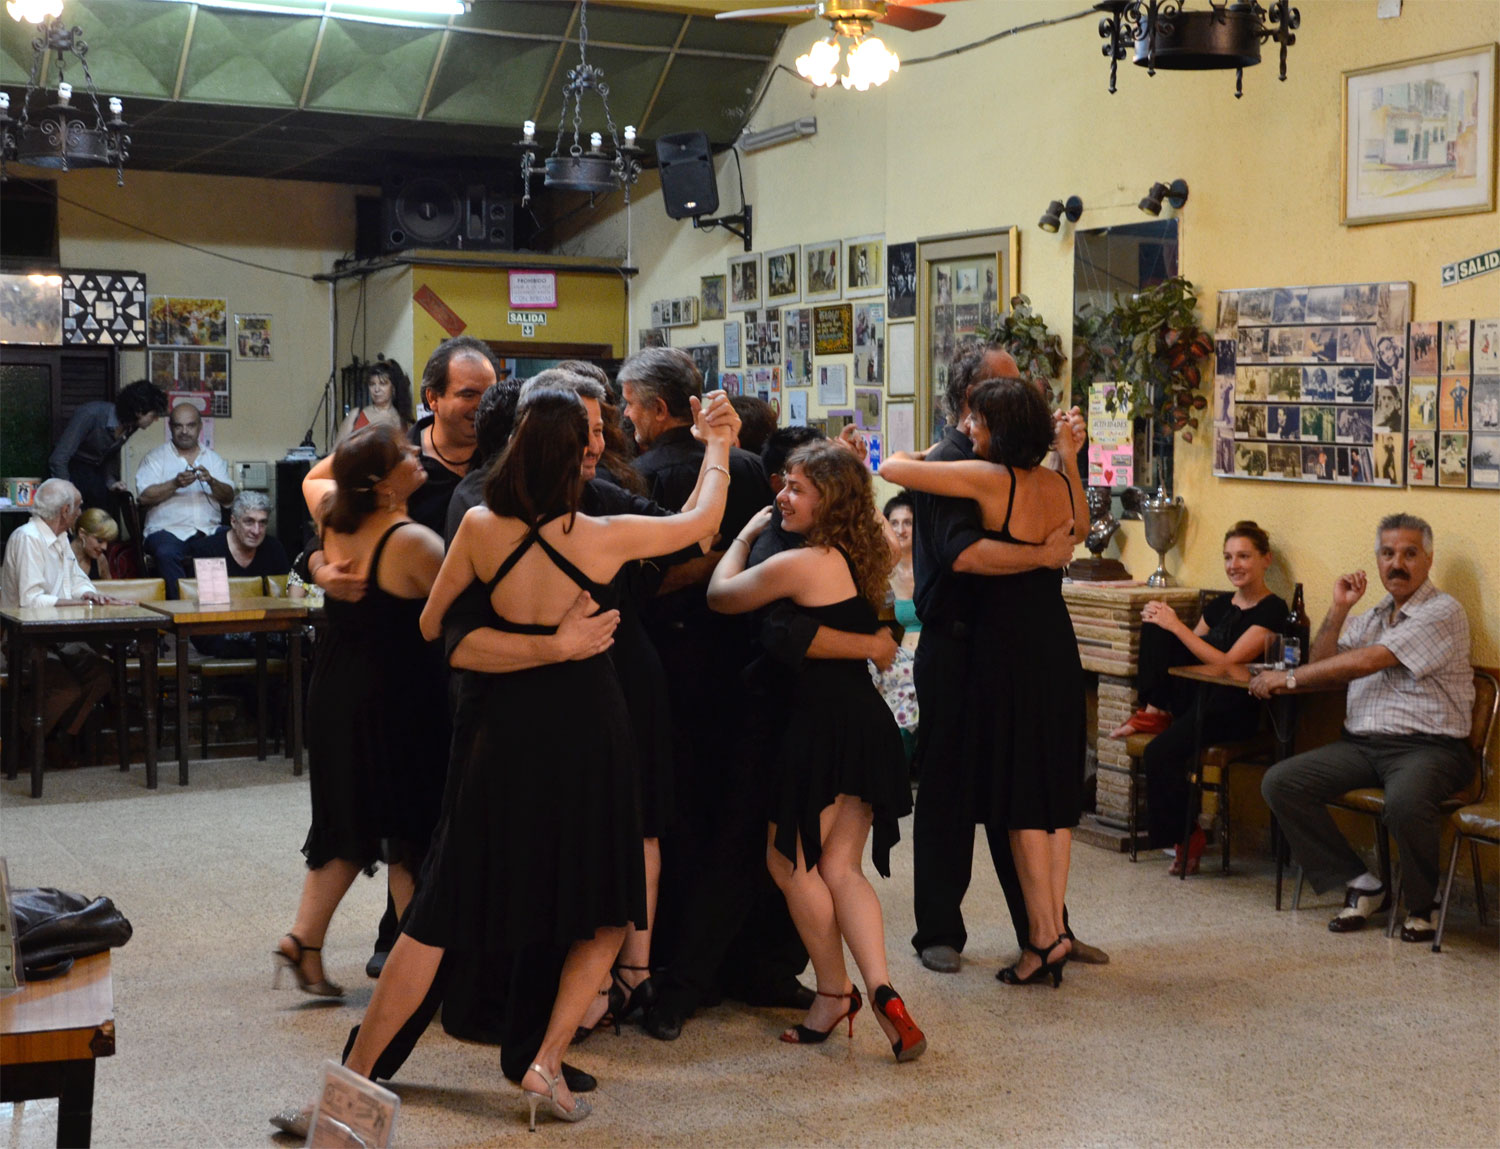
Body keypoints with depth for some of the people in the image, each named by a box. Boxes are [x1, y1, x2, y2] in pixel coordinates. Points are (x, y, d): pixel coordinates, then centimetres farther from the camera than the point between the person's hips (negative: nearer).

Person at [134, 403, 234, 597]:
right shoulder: (156, 457, 10)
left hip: (209, 530, 2)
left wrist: (211, 481, -11)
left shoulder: (213, 458, 19)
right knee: (166, 553, -36)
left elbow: (229, 498, 9)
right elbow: (145, 496, -3)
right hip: (168, 529, -2)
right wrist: (175, 484, -16)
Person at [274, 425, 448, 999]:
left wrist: (356, 448, 13)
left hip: (336, 693, 7)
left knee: (351, 823, 19)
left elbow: (315, 476, 22)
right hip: (399, 699, -7)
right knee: (409, 827, 5)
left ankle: (304, 937, 15)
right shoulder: (413, 542, -23)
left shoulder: (333, 519, -1)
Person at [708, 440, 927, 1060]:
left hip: (820, 725, -8)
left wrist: (745, 534, 13)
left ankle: (833, 991, 18)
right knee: (840, 869, 9)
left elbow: (720, 595, -2)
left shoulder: (796, 564, -15)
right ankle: (880, 990, -6)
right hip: (867, 723, 8)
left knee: (789, 859, 9)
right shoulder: (857, 561, 10)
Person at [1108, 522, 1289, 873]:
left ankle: (1187, 839, -10)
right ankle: (1155, 712, -11)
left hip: (1236, 711, -7)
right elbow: (1184, 654, 20)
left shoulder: (1272, 610, -7)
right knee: (1156, 629, -11)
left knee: (1160, 754, -29)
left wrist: (1176, 626, -16)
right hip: (1196, 695, 7)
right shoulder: (1219, 605, 16)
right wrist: (1163, 623, 0)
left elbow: (1228, 662, -17)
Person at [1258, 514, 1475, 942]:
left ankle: (1421, 903, -9)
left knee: (1405, 802, -39)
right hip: (1362, 744, 7)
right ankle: (1361, 885, -4)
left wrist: (1289, 677, -8)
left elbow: (1367, 661, -13)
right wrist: (1338, 609, 5)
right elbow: (1320, 668, 16)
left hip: (1428, 746, -7)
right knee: (1279, 782, -14)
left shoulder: (1442, 612, -5)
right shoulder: (1372, 617, 22)